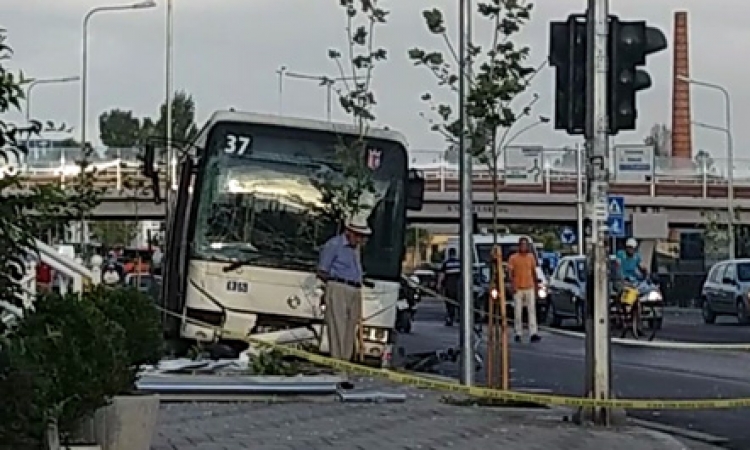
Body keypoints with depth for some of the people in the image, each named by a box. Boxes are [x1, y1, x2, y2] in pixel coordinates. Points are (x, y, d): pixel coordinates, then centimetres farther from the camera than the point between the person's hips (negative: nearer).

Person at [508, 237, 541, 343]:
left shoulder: (531, 257, 9)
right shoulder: (513, 258, -2)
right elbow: (510, 273, -4)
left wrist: (536, 284, 17)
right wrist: (512, 285, -16)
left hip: (529, 287, 2)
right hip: (518, 288, -2)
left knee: (532, 310, -7)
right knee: (518, 312, 3)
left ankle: (533, 334, -13)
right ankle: (518, 333, 11)